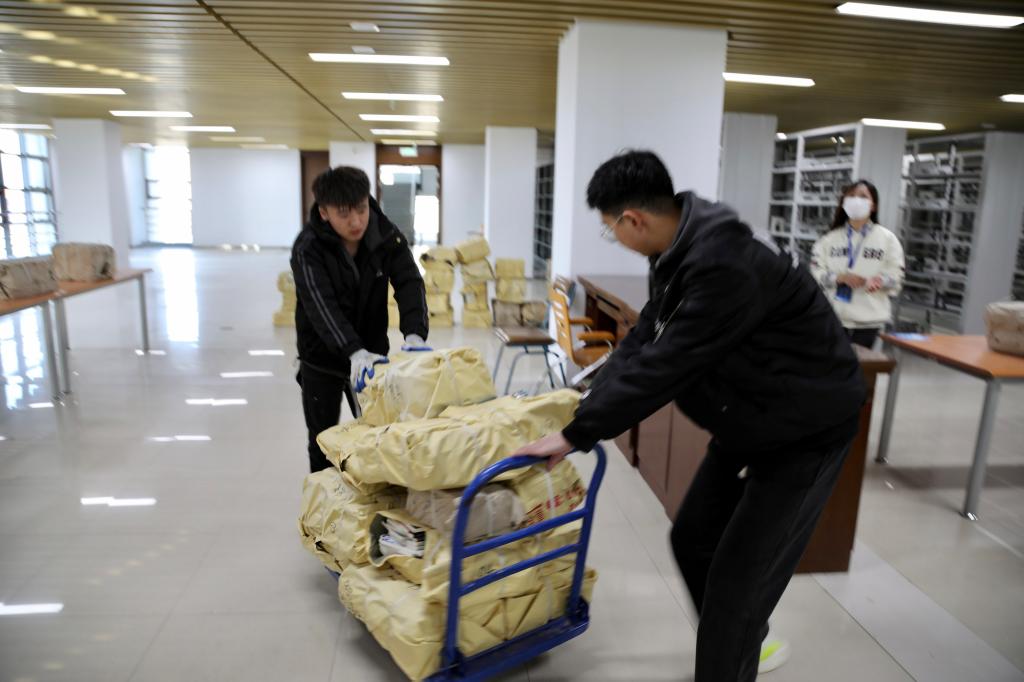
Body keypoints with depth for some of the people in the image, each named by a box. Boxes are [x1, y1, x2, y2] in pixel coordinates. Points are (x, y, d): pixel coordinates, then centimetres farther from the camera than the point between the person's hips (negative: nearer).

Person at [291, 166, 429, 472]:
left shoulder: (387, 235, -11)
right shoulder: (307, 248, -21)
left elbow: (410, 284, -21)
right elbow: (321, 305, -34)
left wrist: (415, 335, -39)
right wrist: (354, 352, -48)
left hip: (371, 353, 2)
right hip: (322, 359, -2)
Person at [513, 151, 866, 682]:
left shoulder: (725, 264, -33)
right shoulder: (678, 252, -2)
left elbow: (664, 366, -32)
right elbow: (642, 342, 4)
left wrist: (576, 435, -24)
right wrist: (588, 404, 3)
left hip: (805, 429, -9)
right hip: (747, 421, 9)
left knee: (738, 577, -4)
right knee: (692, 540, 16)